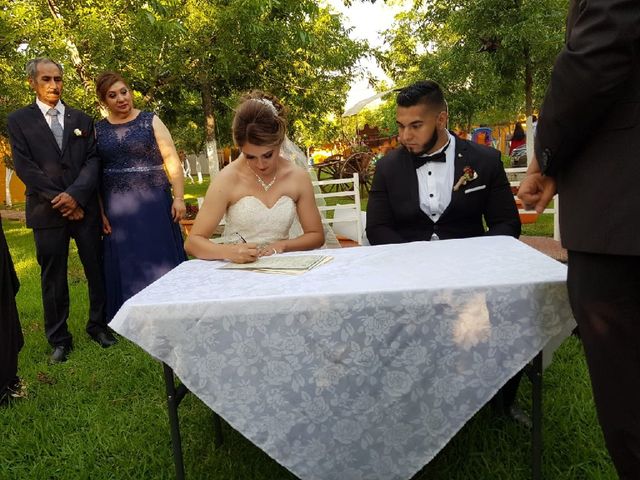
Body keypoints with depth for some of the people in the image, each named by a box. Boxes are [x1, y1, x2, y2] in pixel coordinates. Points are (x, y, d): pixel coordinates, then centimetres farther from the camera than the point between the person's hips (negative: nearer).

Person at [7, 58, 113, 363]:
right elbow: (24, 167, -3)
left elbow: (93, 160, 2)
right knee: (53, 277, 5)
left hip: (85, 207, 2)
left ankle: (98, 325, 24)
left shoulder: (82, 119, 11)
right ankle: (59, 338, 17)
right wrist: (59, 200, -10)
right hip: (47, 210, -1)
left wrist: (75, 195, -13)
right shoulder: (19, 120, 5)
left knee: (97, 269, 7)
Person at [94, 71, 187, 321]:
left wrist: (178, 198, -12)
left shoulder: (150, 121, 2)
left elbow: (172, 160, -3)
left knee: (161, 256, 0)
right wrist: (100, 212, -1)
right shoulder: (97, 130, 8)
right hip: (117, 208, 2)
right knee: (127, 262, 6)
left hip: (154, 201, -2)